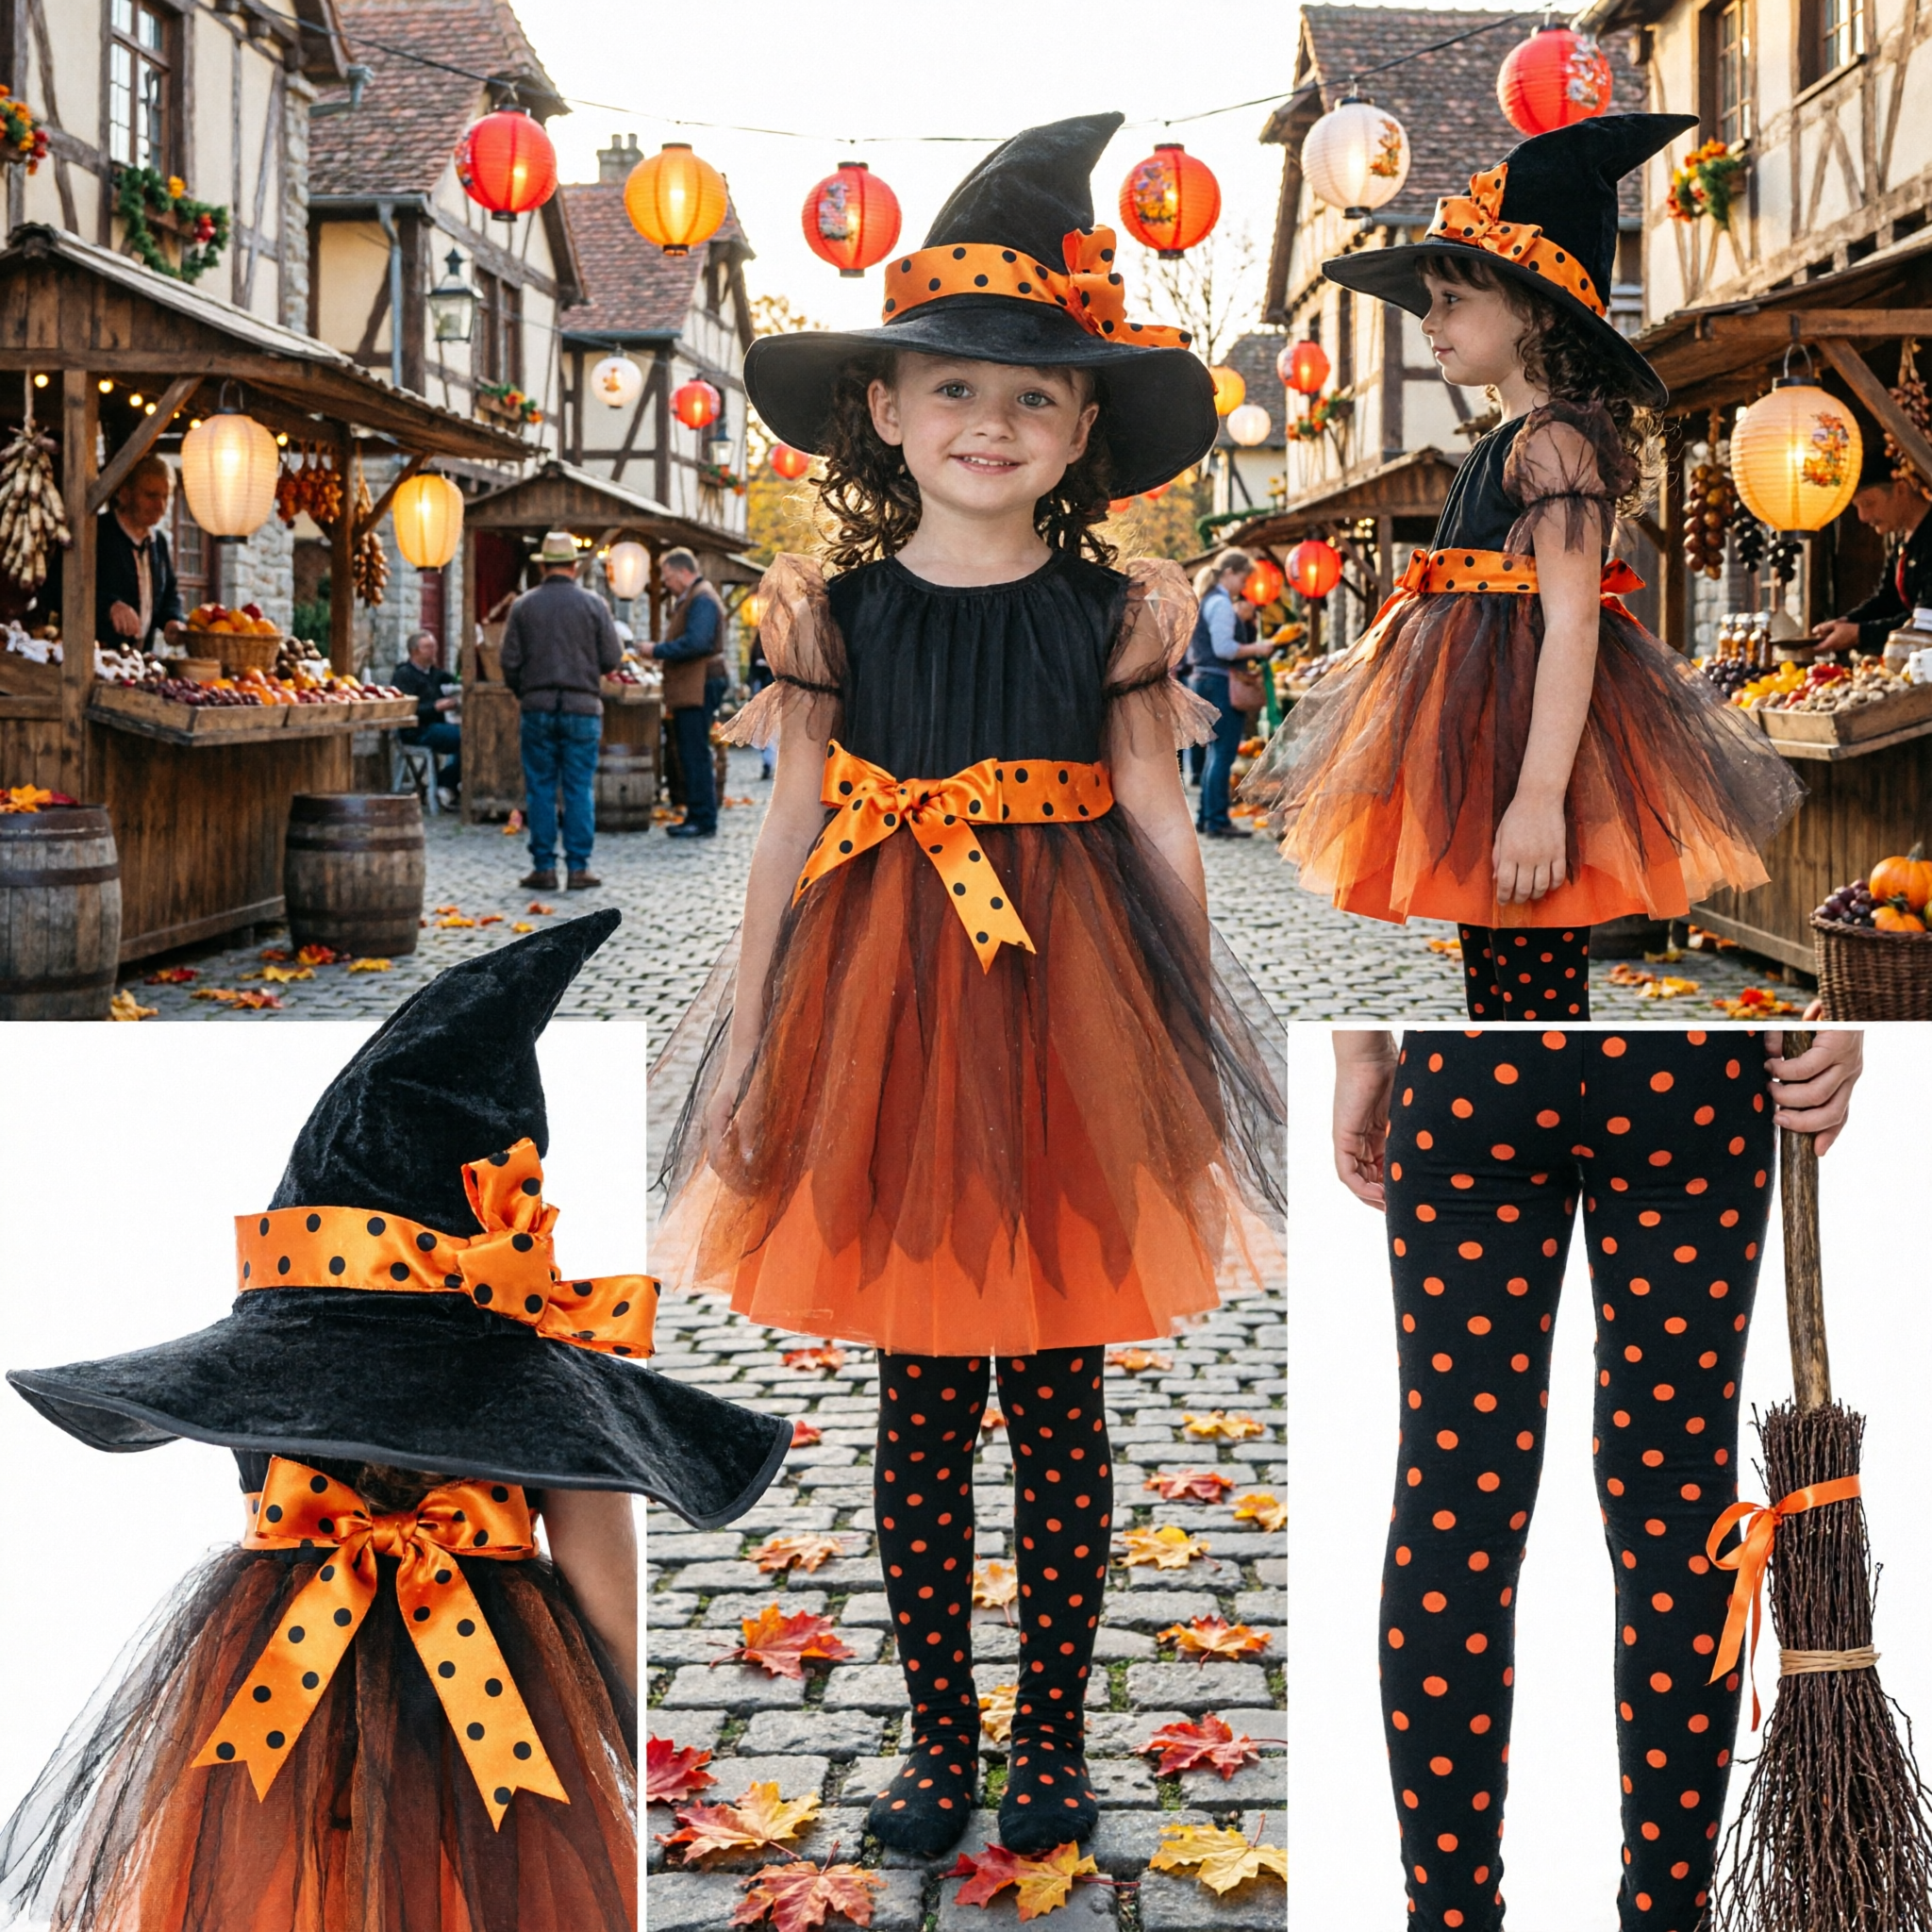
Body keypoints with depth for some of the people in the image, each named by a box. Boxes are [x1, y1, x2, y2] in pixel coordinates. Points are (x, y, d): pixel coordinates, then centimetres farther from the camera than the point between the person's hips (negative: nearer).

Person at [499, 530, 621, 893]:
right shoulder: (594, 605, -2)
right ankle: (578, 868, 3)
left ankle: (543, 867, 5)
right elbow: (612, 659, -2)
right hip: (582, 707, -1)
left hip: (538, 709, 1)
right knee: (579, 790, 3)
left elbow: (510, 662, 0)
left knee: (540, 789, 6)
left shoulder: (523, 606, 1)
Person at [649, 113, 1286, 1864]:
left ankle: (1054, 1732, 24)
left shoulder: (1118, 612, 0)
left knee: (1060, 1403, 9)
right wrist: (749, 1036, 3)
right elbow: (795, 831, 3)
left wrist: (1187, 1037, 0)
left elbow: (1158, 830, 2)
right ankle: (941, 1729, 24)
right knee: (920, 1408, 9)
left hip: (1069, 1024, 0)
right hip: (886, 1021, 1)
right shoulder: (836, 612, 1)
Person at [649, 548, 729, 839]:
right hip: (688, 691, 11)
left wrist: (658, 650, -15)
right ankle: (696, 816, 17)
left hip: (699, 690, -11)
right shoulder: (688, 600, 22)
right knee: (690, 756, 12)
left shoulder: (702, 600, -12)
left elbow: (695, 642, -24)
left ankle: (704, 821, -8)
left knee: (695, 755, -9)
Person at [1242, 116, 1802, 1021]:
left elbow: (1571, 622, -20)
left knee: (1535, 1005, -9)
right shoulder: (1509, 442, 17)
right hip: (1484, 743, 10)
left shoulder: (1555, 439, -11)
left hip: (1529, 733, -10)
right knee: (1496, 994, 15)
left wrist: (1540, 794, -27)